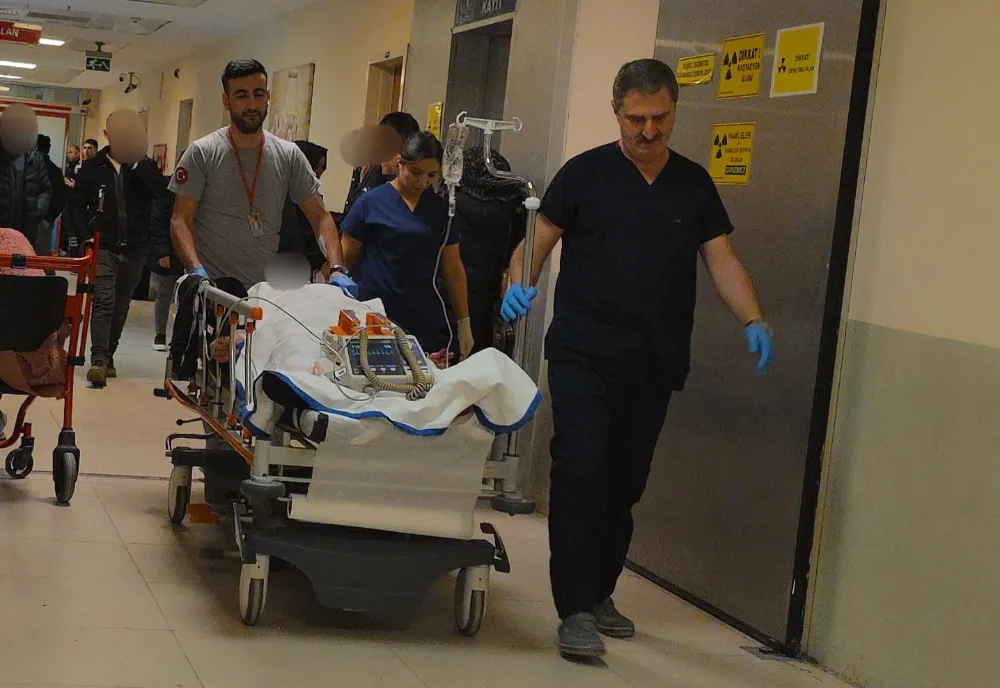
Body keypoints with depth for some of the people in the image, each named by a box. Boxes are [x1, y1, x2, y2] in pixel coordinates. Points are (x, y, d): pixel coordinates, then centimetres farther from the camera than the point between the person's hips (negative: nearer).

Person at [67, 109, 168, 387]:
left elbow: (163, 192, -16)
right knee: (104, 301, -16)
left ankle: (107, 357, 22)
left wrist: (138, 164, -18)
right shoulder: (93, 168, 2)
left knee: (120, 307, 10)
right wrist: (85, 237, -7)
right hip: (103, 247, -2)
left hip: (134, 250, 2)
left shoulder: (145, 168, 3)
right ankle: (98, 360, -22)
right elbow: (77, 205, 5)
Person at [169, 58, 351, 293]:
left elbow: (319, 216, 4)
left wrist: (337, 269, -12)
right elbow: (180, 220, -6)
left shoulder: (289, 155, 5)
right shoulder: (202, 153, -3)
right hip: (212, 290, -3)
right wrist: (196, 270, -23)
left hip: (267, 289, 3)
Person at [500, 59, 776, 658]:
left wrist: (753, 321, -7)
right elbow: (539, 241, 2)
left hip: (655, 363, 3)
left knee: (625, 484, 9)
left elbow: (722, 260, 8)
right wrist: (520, 284, -18)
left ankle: (599, 594, 24)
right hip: (584, 356, -3)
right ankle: (576, 609, -12)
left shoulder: (695, 184, 10)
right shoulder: (585, 173, 2)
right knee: (581, 470, -14)